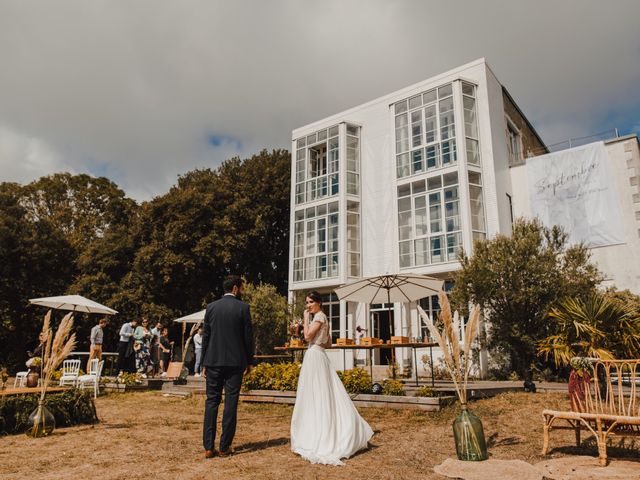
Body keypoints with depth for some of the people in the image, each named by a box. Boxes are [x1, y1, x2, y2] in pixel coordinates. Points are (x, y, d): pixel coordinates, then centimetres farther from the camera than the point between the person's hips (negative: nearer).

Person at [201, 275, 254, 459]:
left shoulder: (211, 307, 4)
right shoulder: (243, 307, -5)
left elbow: (205, 336, 5)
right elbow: (248, 336, -4)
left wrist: (204, 363, 11)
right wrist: (249, 361, 7)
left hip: (213, 361, 3)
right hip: (235, 362, -3)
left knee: (211, 402, 8)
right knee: (230, 403, 4)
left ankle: (208, 447, 8)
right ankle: (225, 447, 8)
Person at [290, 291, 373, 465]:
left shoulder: (319, 316, -10)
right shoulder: (321, 317, 18)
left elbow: (307, 336, -19)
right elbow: (328, 343, 20)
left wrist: (306, 318, -9)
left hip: (315, 356, -10)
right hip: (317, 356, 10)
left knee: (317, 395, -5)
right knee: (318, 395, 14)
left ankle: (320, 438, 1)